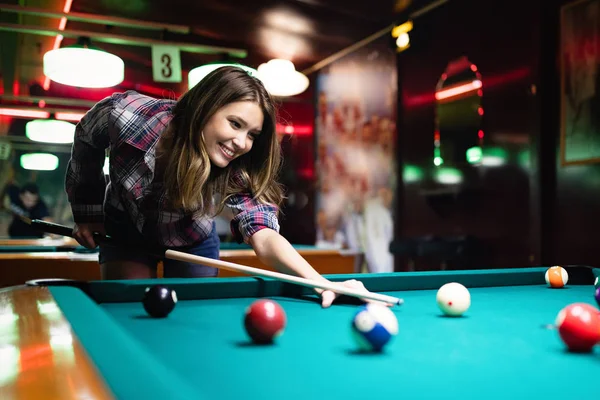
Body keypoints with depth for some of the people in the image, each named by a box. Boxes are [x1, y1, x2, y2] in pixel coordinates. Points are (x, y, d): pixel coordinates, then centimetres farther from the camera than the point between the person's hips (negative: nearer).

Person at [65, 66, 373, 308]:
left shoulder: (238, 175, -33)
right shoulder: (126, 114, -34)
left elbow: (264, 237, -47)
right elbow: (85, 136, -11)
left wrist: (322, 282, -64)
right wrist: (87, 212, -9)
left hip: (192, 243, 1)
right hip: (126, 232, 0)